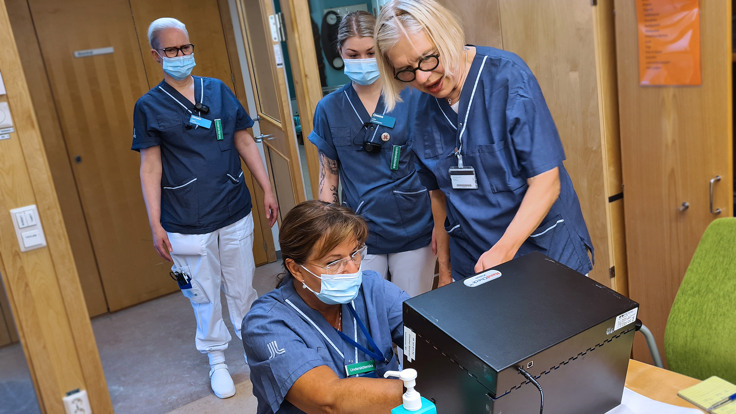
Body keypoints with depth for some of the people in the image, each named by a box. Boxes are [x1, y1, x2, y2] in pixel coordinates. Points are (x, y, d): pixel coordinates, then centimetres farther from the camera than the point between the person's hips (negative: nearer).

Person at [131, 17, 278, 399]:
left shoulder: (219, 91, 6)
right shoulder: (149, 106, -1)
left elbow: (245, 143, 9)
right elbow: (150, 168, -3)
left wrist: (266, 189, 7)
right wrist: (155, 225, -6)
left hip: (235, 214, 2)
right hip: (187, 225, -2)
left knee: (242, 289, 14)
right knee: (204, 297, 9)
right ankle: (217, 361, 29)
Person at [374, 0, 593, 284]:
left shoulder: (508, 76, -16)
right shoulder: (424, 109, -2)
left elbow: (546, 182, -18)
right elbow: (440, 192, 7)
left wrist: (504, 250, -28)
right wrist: (445, 270, 9)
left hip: (545, 250, -3)